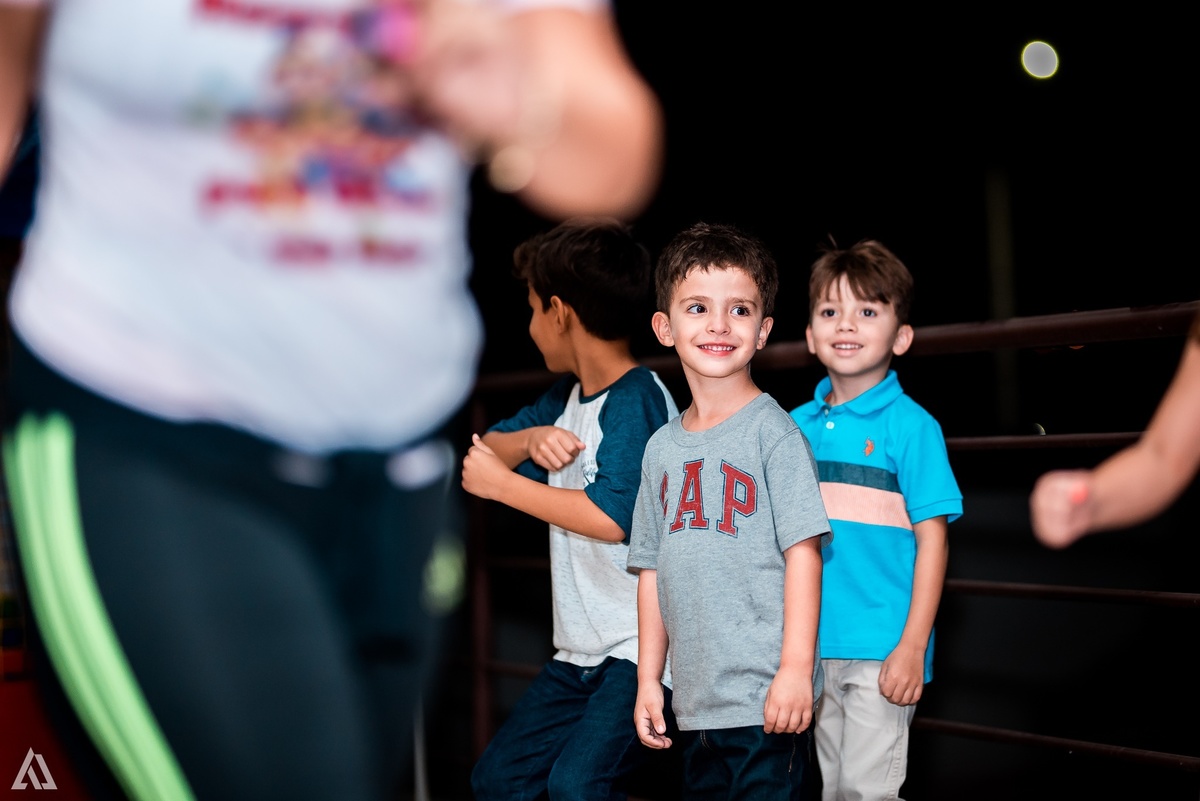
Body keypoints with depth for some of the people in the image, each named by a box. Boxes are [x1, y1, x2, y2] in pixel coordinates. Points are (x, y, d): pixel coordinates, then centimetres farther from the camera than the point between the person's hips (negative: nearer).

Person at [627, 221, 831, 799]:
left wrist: (796, 668, -15)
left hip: (767, 697, -6)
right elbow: (653, 569, 14)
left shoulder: (773, 431, -6)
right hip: (694, 702, 6)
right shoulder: (662, 447, 11)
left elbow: (803, 551, -10)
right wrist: (648, 678, 12)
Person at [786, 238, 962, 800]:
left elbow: (932, 540, -9)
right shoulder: (798, 425, 7)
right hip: (815, 645, 5)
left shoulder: (909, 425, -8)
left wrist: (912, 647, -14)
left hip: (881, 649, -5)